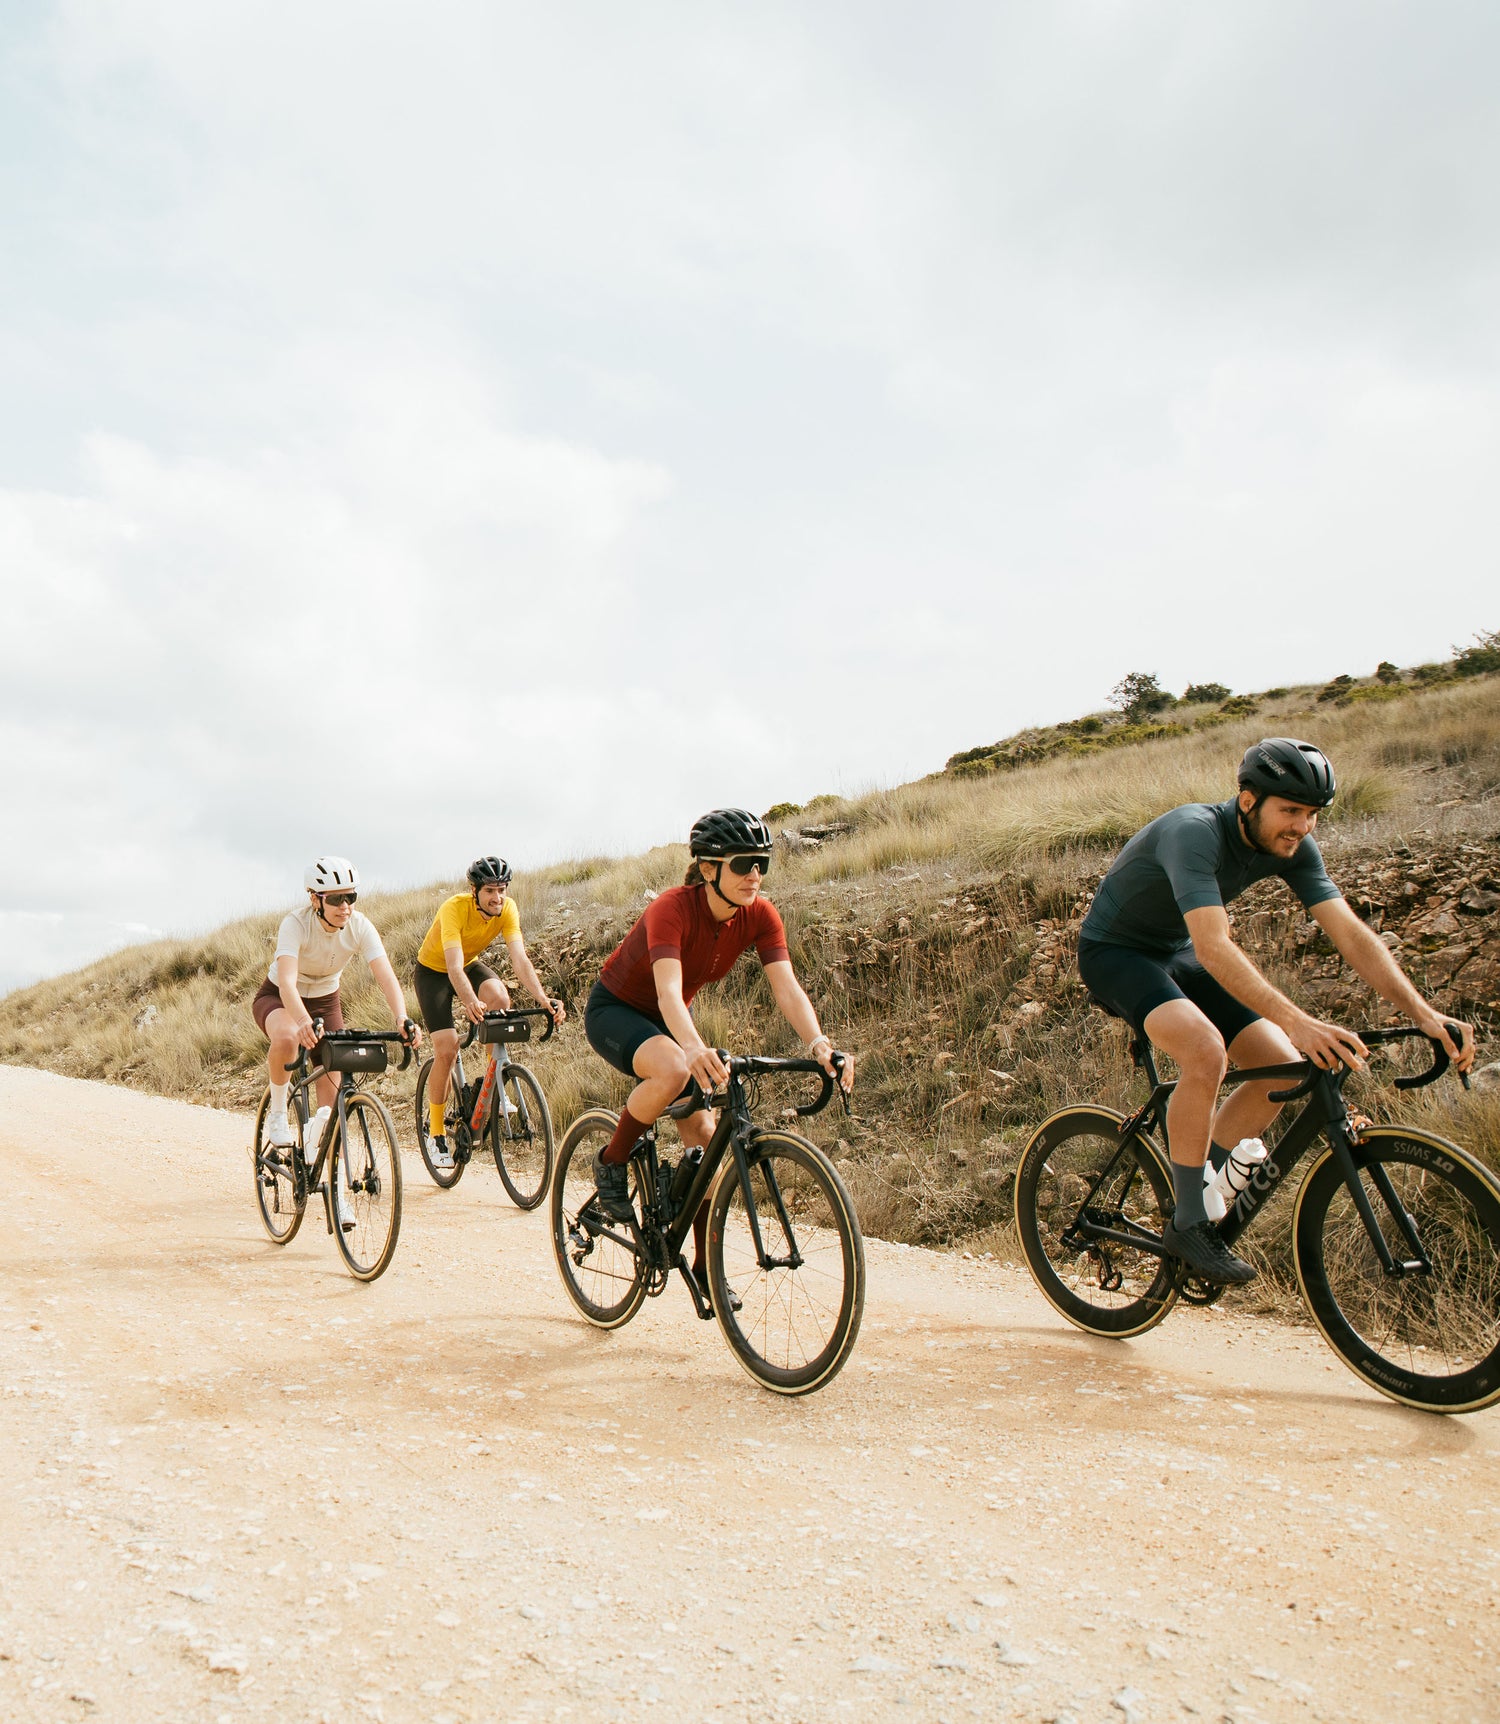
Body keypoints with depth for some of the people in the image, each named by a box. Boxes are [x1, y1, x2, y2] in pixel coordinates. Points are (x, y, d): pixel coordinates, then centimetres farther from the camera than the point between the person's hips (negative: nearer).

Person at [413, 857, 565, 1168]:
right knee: (447, 1049, -15)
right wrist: (470, 1002, -63)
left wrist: (542, 998, -47)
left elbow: (520, 959, -30)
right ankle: (434, 1129, 4)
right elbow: (454, 966, -44)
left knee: (499, 997, -31)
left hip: (470, 964, 3)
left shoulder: (507, 909, -22)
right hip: (433, 971, -3)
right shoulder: (455, 908, -34)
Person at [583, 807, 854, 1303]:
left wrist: (818, 1044, -44)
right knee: (674, 1071, -37)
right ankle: (611, 1162, -10)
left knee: (704, 1137, -4)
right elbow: (668, 988, -45)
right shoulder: (672, 908, -32)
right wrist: (694, 1048, -64)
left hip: (668, 1019, 6)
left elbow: (787, 988, -26)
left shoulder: (760, 916, -16)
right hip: (615, 1010, -6)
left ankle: (705, 1267, 12)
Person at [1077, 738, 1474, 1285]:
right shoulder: (1194, 833, -32)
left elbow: (1350, 933, -14)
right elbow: (1213, 948, -43)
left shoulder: (1293, 847, -9)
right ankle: (1188, 1223, -15)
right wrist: (1297, 1022, -52)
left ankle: (1196, 1186, 10)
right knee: (1206, 1050, -32)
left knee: (1283, 1066, -6)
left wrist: (1424, 1014, -26)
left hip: (1175, 955, 8)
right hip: (1114, 953, -8)